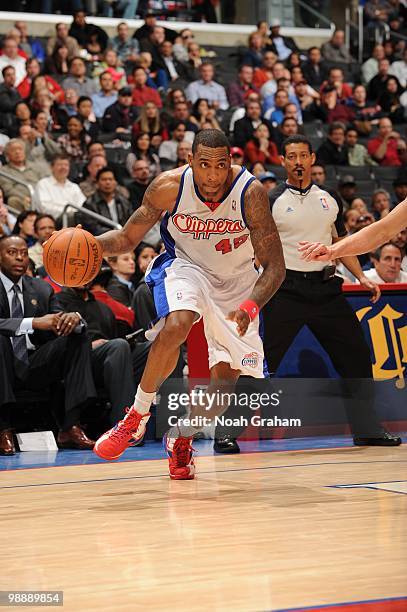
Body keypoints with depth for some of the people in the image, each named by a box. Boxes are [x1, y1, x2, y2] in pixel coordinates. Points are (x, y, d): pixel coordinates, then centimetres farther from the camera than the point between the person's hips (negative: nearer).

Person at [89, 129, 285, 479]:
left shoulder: (250, 193, -27)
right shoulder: (169, 187, -23)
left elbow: (274, 267, -24)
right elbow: (127, 238, -9)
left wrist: (251, 306, -43)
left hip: (236, 279, 1)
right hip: (185, 265, -1)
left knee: (226, 381, -1)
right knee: (175, 326, -35)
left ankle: (180, 438, 28)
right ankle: (137, 415, -15)